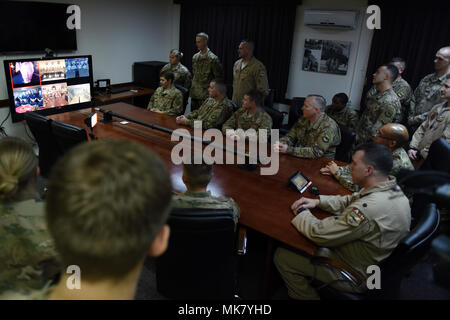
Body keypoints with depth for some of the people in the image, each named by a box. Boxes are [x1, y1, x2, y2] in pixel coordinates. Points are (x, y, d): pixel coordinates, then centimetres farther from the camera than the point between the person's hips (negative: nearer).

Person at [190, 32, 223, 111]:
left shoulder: (213, 58, -10)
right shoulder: (195, 57, 10)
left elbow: (218, 78, -8)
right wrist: (193, 86, 16)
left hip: (206, 95, -6)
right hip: (194, 94, 7)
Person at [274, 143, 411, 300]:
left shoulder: (371, 207, -37)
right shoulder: (392, 189, -6)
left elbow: (319, 234, -29)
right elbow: (349, 201, 10)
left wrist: (302, 214, -10)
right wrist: (317, 201, -2)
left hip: (356, 274, -9)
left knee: (282, 257, -4)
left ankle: (305, 295, 17)